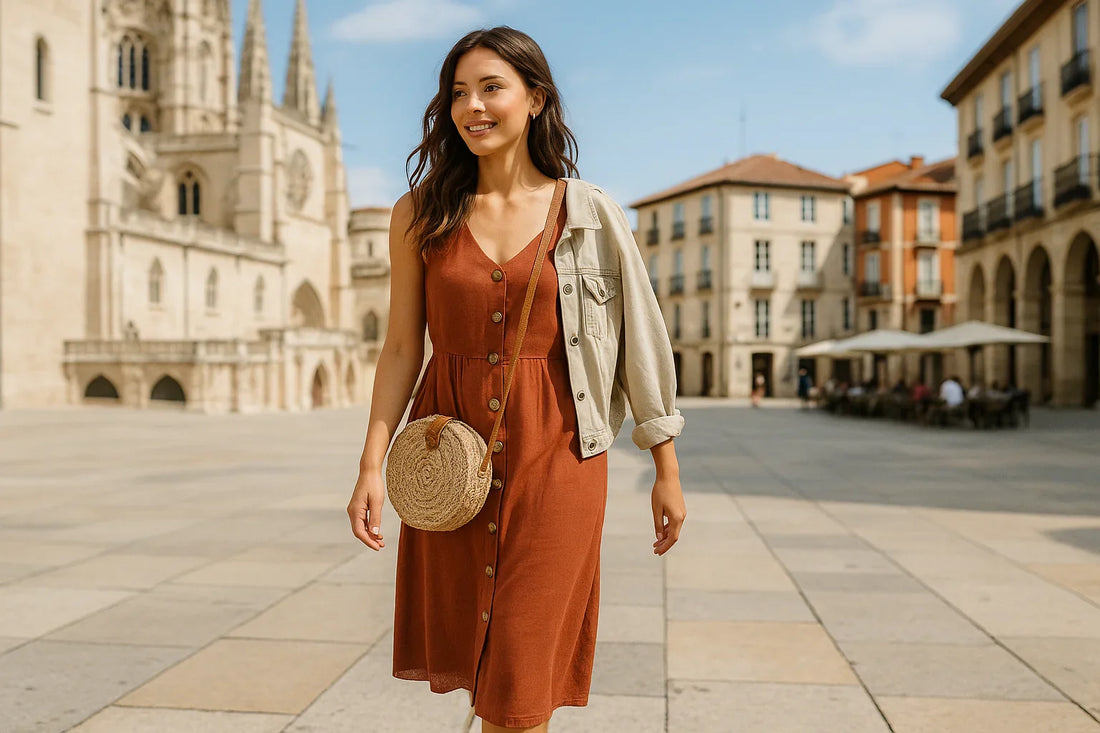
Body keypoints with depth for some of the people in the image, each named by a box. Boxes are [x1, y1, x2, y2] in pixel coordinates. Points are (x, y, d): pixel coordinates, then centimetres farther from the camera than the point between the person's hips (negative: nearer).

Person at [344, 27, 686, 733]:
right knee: (463, 655, 12)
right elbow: (402, 348, 5)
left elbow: (639, 341, 2)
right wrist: (372, 466, -4)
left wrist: (668, 471, 2)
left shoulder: (590, 215, 0)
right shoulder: (420, 215, 5)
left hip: (553, 453, -2)